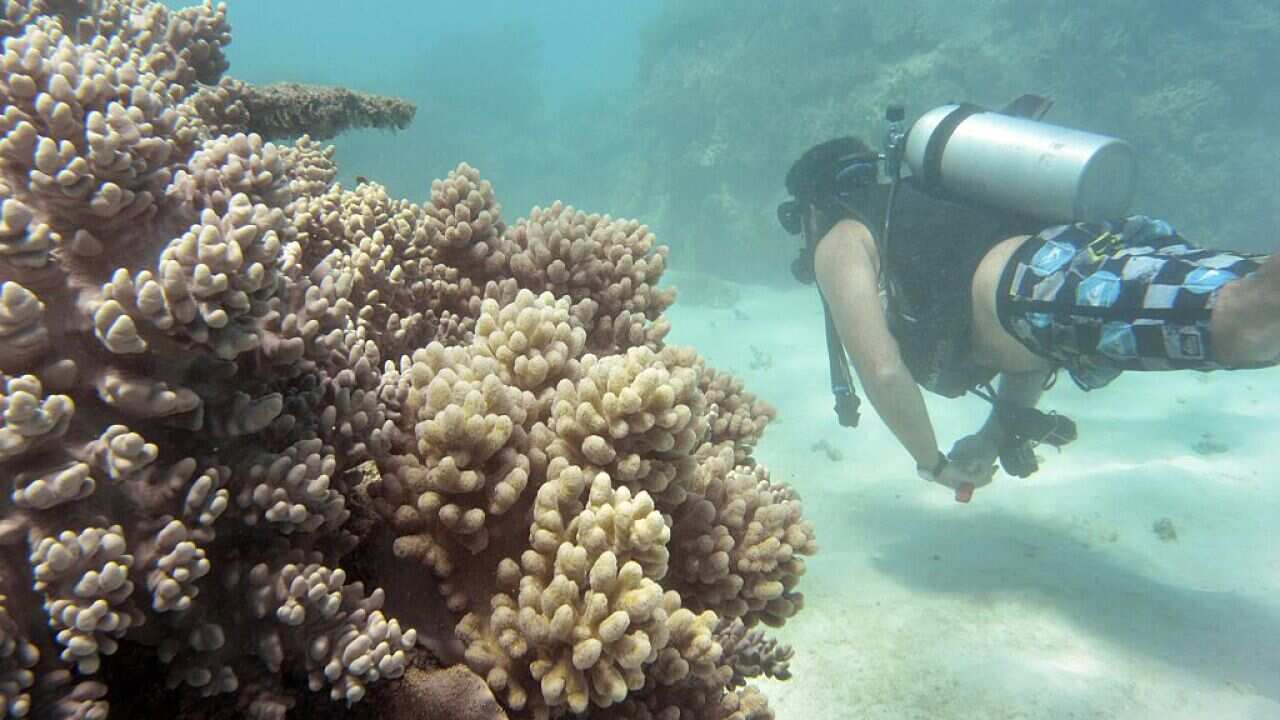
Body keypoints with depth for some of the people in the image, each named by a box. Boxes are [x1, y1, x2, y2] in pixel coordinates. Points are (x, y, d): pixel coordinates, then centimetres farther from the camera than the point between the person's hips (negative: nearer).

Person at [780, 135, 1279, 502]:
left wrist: (933, 464, 20)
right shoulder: (918, 206, 41)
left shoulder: (841, 243, 18)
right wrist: (998, 435, 37)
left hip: (1050, 277, -8)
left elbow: (882, 371, 2)